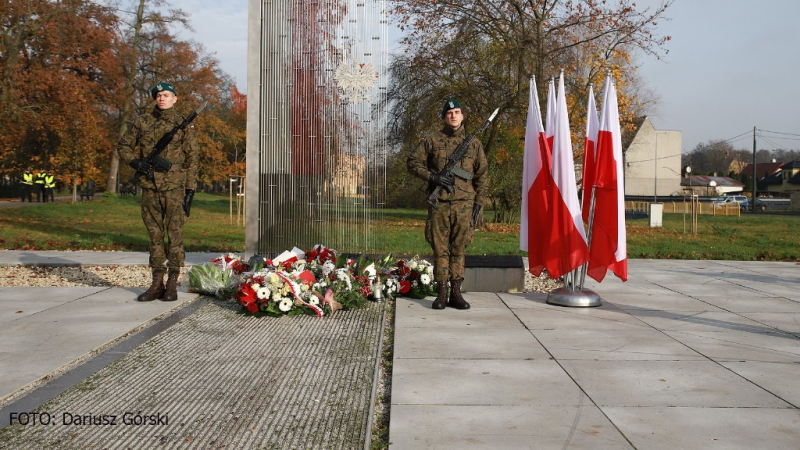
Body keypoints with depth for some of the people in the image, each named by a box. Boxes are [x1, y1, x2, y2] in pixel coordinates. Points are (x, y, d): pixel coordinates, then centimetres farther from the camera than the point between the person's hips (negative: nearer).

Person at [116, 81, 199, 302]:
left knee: (175, 235, -3)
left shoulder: (184, 125, 3)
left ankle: (172, 284, 5)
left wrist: (190, 190, -5)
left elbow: (192, 159, 1)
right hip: (149, 187, 3)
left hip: (174, 188, -3)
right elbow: (123, 146, 17)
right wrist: (134, 162, -4)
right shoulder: (141, 122, 10)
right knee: (155, 235, 8)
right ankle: (157, 283, 15)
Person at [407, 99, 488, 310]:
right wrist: (433, 177, -8)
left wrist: (478, 203, 6)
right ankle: (442, 293, 9)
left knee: (458, 249, 5)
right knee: (440, 249, 2)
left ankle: (456, 293, 11)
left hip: (464, 205, 1)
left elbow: (482, 176, 13)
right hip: (439, 205, -1)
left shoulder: (473, 143, 11)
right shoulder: (431, 139, 6)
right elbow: (412, 162, 6)